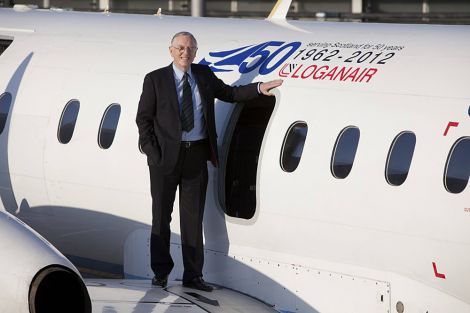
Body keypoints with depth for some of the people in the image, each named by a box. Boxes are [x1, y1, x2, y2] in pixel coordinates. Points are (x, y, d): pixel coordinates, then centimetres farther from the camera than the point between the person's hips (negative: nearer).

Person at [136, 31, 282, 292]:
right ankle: (160, 272, 18)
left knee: (193, 216, 6)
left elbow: (227, 93, 19)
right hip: (166, 154, -3)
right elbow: (143, 118, -2)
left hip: (197, 154, 3)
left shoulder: (204, 75, 9)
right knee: (161, 215, 5)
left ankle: (193, 275, 12)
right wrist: (152, 151, -10)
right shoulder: (155, 79, -2)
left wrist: (259, 88, 6)